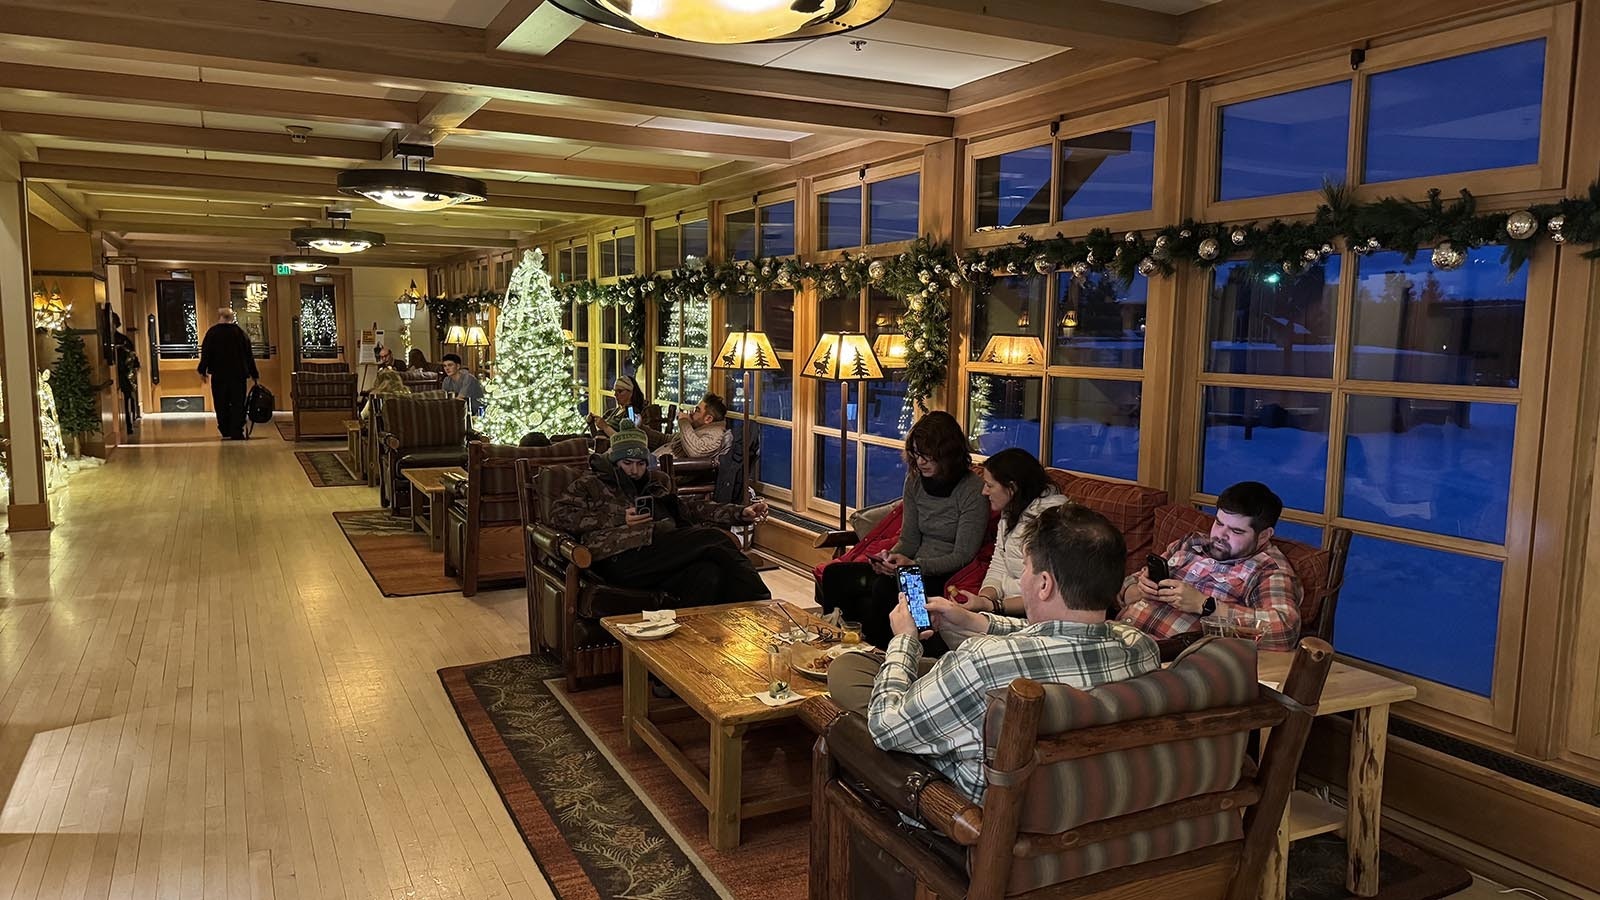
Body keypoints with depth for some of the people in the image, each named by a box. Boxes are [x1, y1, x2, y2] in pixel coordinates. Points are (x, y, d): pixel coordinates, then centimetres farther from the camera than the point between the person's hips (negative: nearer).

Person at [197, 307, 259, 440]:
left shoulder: (212, 332, 0)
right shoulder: (241, 332, 5)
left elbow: (205, 353, -4)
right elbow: (249, 355, 7)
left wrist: (202, 371, 2)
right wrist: (254, 374, 12)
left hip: (218, 375, -1)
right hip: (238, 374, 1)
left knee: (221, 404, 8)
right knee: (238, 404, 2)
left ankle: (225, 432, 7)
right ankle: (237, 432, -5)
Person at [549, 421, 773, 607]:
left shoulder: (657, 484, 35)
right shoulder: (590, 485, 21)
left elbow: (689, 507, 28)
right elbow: (558, 515, 6)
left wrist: (741, 513, 15)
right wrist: (619, 519, -1)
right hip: (623, 559, -5)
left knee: (708, 574, -32)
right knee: (713, 539, -21)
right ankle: (760, 602, -19)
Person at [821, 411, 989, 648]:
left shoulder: (974, 490, -12)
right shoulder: (915, 481, 9)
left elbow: (962, 556, -13)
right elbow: (909, 540, 14)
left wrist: (914, 565, -24)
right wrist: (890, 557, -8)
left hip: (946, 577, -7)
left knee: (884, 589, -34)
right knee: (834, 575, -10)